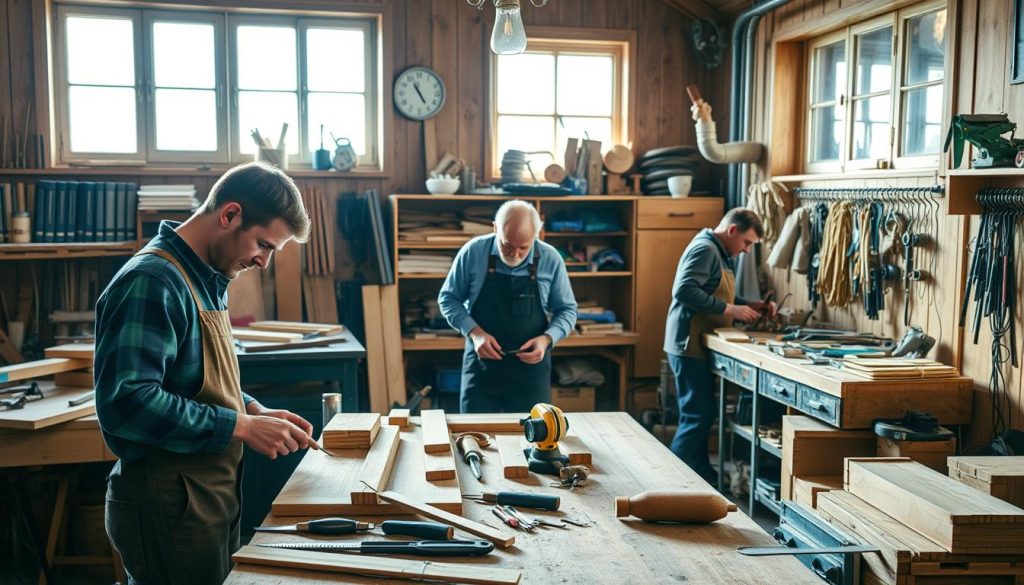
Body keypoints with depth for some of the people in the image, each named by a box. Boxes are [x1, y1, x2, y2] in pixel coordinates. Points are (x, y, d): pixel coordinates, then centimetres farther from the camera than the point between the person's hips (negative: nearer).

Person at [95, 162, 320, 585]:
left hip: (212, 495, 9)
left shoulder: (205, 281, 9)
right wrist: (241, 426, -25)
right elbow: (126, 402, -30)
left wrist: (255, 411, 3)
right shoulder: (153, 282, -21)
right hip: (168, 506, -9)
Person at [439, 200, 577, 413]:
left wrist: (546, 339, -14)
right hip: (481, 363, 0)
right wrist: (475, 333, -13)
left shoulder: (550, 259, -6)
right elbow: (448, 299, 2)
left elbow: (567, 310, 5)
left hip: (531, 366, 1)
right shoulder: (473, 252, -8)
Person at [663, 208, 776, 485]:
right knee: (698, 416, -8)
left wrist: (752, 305, 11)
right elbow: (684, 290, -26)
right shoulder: (704, 249, -14)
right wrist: (730, 309, -23)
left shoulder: (721, 254, 19)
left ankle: (702, 477, 23)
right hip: (690, 345, -11)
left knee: (700, 415, 15)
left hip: (700, 346, 11)